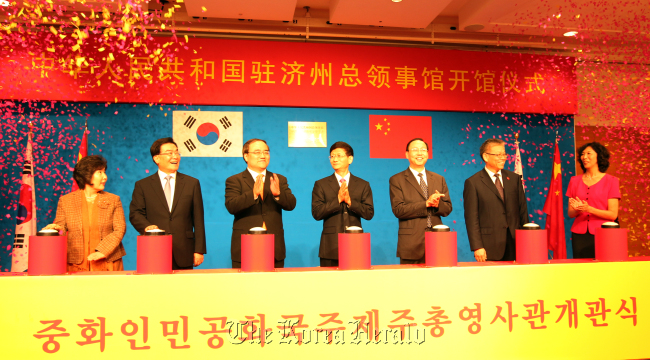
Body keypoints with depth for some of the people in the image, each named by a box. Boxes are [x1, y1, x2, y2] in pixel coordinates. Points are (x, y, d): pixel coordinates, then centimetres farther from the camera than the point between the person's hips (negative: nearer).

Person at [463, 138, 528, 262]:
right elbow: (471, 218, -5)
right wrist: (477, 247, -11)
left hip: (515, 244, 4)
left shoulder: (514, 178, 13)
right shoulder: (473, 183, -1)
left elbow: (523, 211, 14)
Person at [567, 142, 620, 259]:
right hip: (580, 235, 2)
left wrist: (589, 209, -15)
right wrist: (578, 209, -10)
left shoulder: (611, 181, 4)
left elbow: (613, 215, -2)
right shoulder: (575, 181, 11)